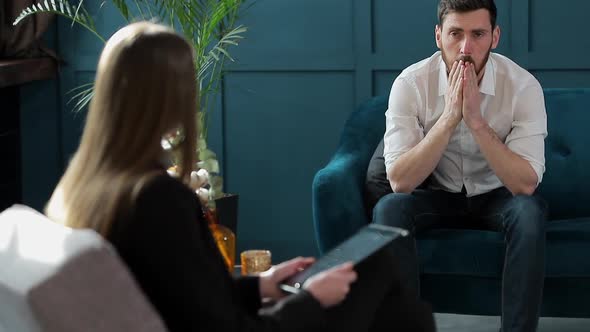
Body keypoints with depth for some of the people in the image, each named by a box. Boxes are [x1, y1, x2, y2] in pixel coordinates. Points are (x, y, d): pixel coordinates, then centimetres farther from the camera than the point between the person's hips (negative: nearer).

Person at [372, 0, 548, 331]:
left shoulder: (523, 86, -21)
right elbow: (399, 181, -26)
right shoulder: (410, 83, -20)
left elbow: (525, 184, -28)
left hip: (497, 196, 0)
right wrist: (449, 118, -35)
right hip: (436, 195, 1)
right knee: (388, 209, -30)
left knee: (531, 211, -33)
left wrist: (476, 120, -37)